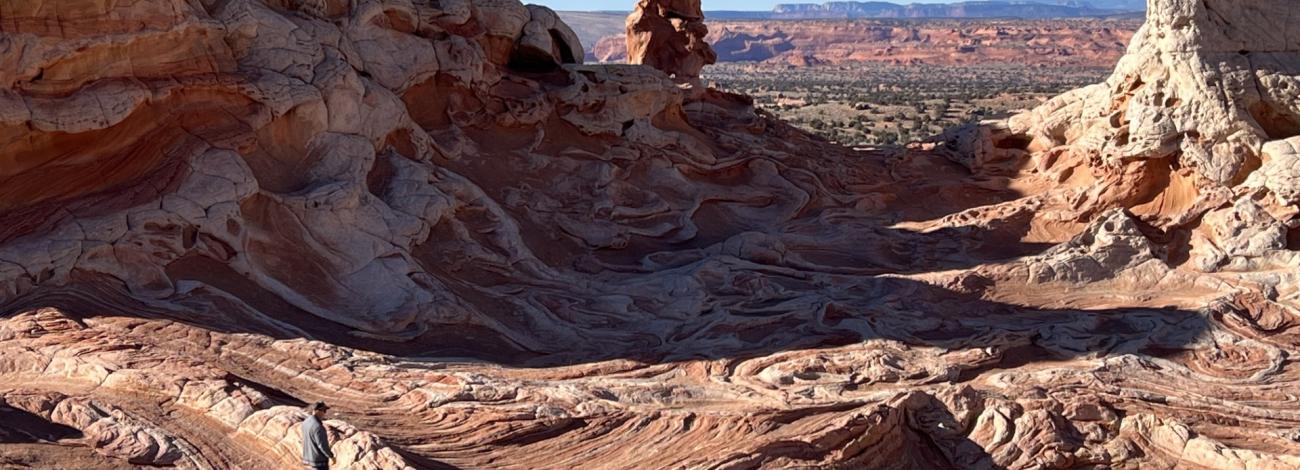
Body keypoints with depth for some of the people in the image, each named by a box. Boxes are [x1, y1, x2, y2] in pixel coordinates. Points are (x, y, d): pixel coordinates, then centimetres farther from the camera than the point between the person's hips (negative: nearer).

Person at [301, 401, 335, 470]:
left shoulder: (306, 422, 3)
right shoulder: (317, 427, -26)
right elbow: (322, 445, -23)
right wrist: (331, 456, -11)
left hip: (309, 457, 9)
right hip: (319, 460, -9)